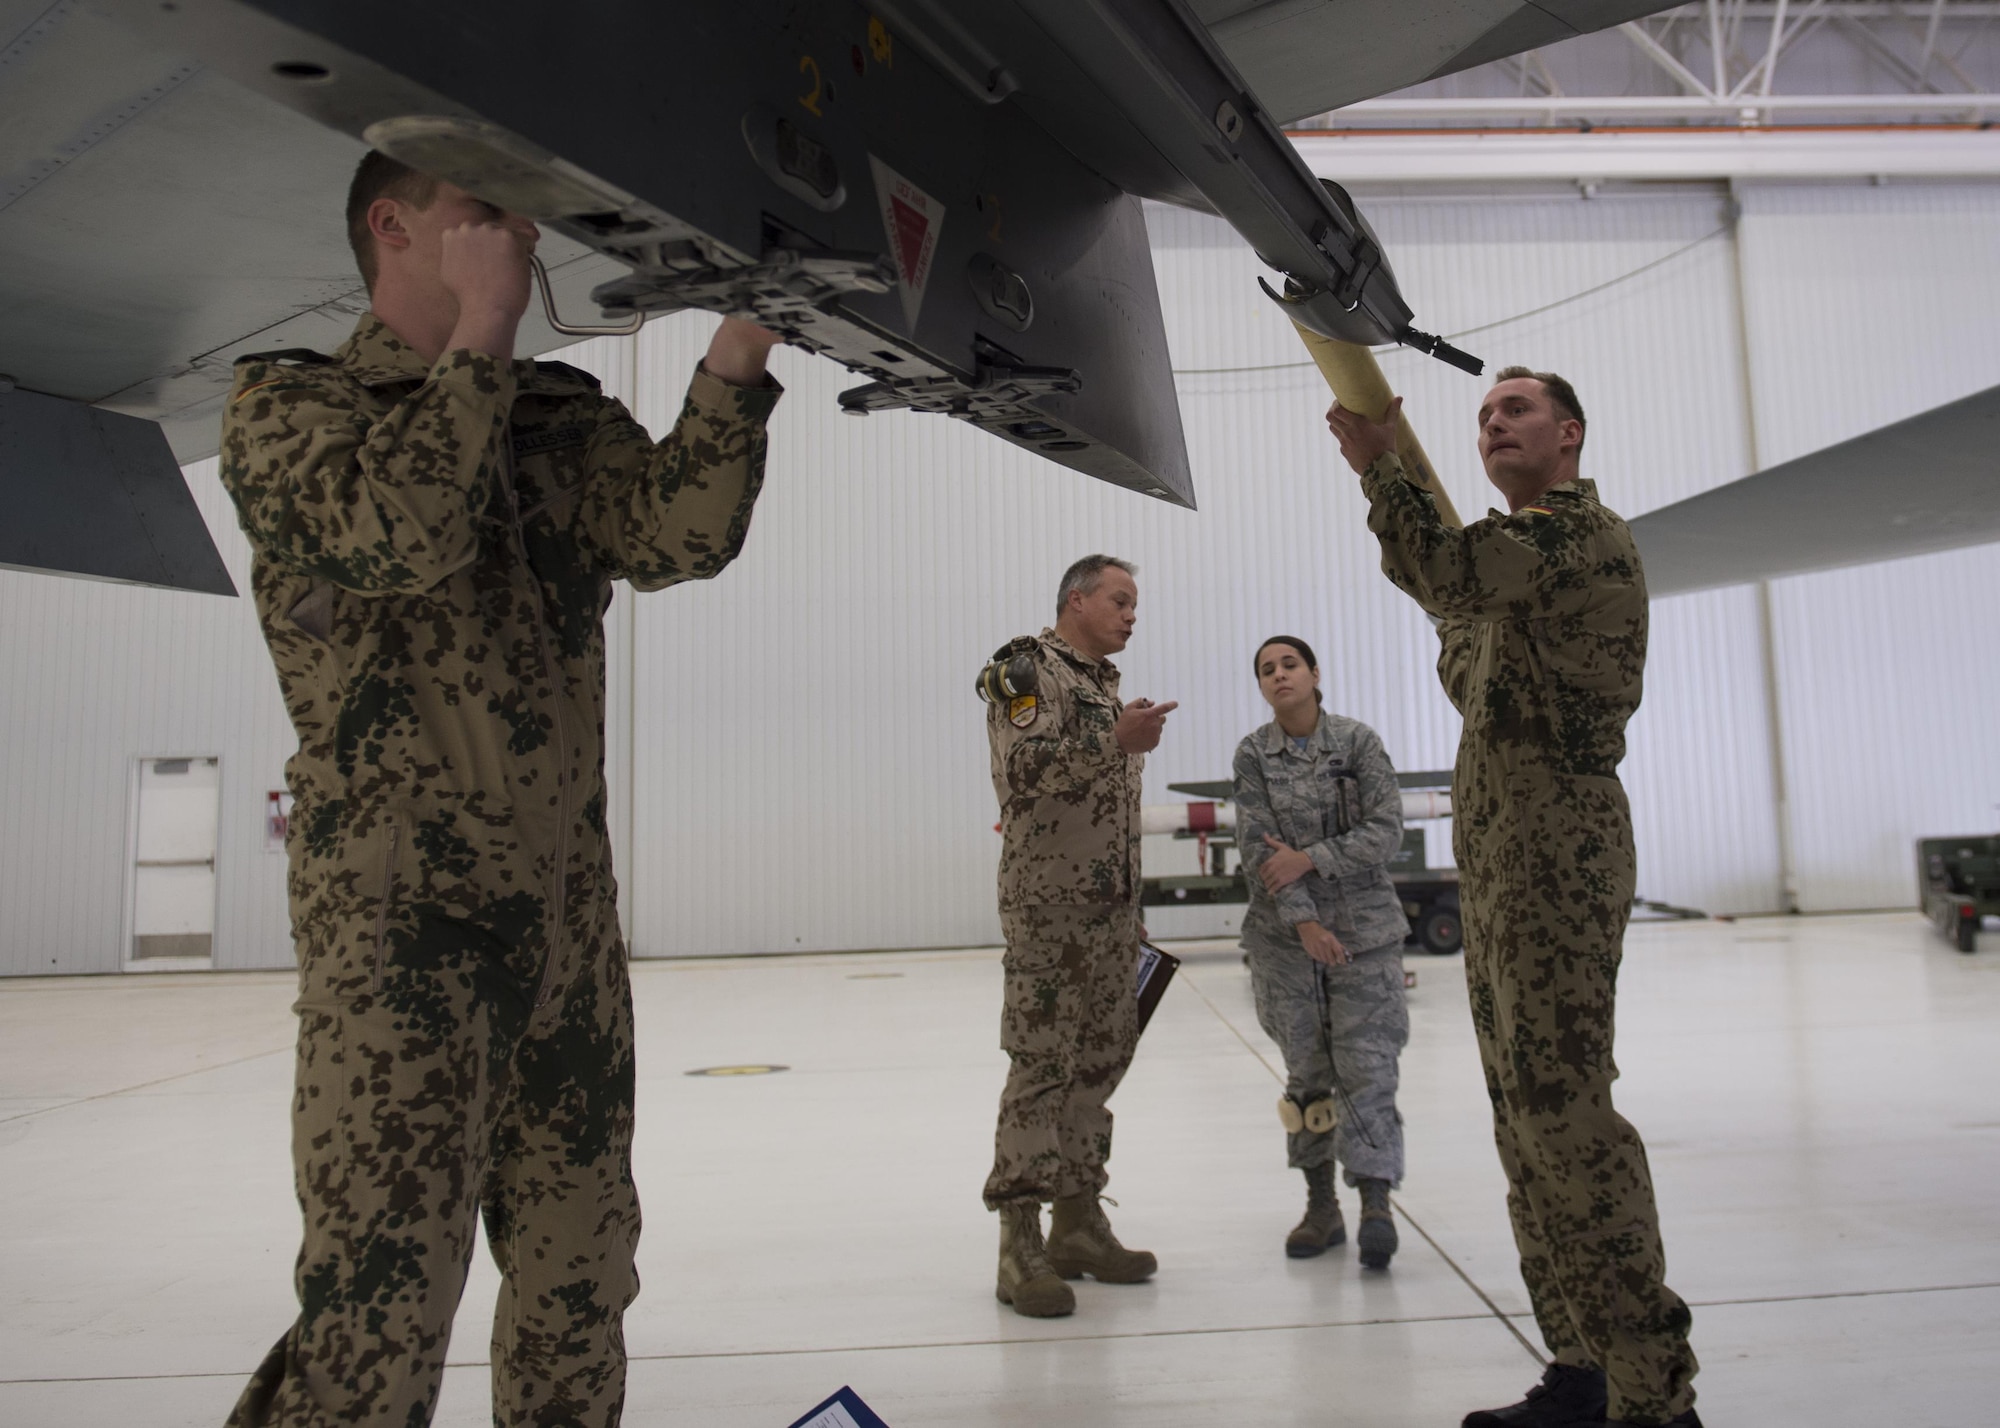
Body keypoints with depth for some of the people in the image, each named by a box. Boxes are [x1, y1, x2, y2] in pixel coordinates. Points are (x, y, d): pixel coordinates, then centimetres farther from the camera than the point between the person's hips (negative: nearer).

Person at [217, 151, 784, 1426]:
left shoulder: (564, 419, 16)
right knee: (377, 1298, -5)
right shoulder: (289, 402, 3)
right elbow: (396, 532, -18)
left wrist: (741, 345, -11)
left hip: (570, 913, 6)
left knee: (578, 1275, 13)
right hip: (397, 918, -5)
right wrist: (483, 329, -10)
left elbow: (682, 532, -3)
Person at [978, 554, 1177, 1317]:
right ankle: (1020, 1244, 1)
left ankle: (1078, 1219, 21)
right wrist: (1115, 742, -28)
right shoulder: (1029, 666, -5)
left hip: (1111, 908, 9)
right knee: (1043, 1063, -7)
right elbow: (1022, 769, -21)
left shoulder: (1105, 681, 21)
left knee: (1099, 1058, 11)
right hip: (1047, 902, -8)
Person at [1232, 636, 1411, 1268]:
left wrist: (1308, 858, -14)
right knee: (1307, 1070, 7)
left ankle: (1376, 1204, 0)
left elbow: (1386, 830, -7)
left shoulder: (1358, 740, -1)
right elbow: (1257, 849, -6)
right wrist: (1303, 921, -14)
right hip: (1286, 932, 1)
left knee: (1366, 1063, -6)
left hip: (1364, 928, -1)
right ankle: (1321, 1206, 17)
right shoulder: (1253, 754, 1)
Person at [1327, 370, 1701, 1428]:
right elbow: (1472, 684, 27)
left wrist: (1376, 465, -9)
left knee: (1561, 1103, -12)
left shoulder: (1584, 531, -5)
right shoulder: (1520, 547, 25)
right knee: (1524, 1112, 9)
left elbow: (1443, 573, -23)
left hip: (1556, 844, -10)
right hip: (1497, 853, 10)